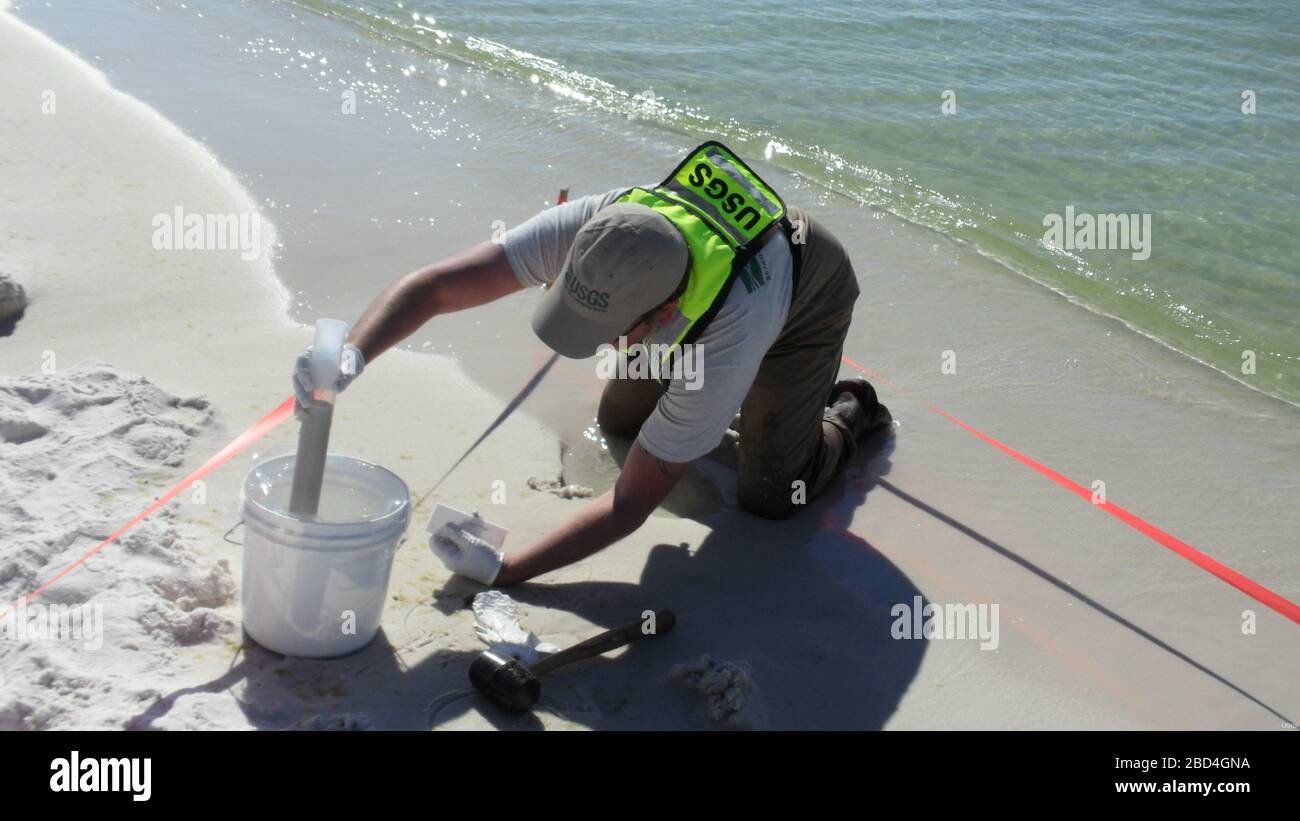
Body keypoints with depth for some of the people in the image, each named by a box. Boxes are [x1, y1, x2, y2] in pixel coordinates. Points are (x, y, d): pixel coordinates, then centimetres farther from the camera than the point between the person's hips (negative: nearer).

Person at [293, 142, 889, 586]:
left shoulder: (723, 347, -47)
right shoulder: (591, 227, -40)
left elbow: (631, 505, -39)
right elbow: (435, 285, -40)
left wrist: (504, 572, -38)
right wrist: (352, 354, -59)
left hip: (809, 289, -5)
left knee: (769, 498, -8)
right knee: (619, 420, 11)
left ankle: (847, 413, 22)